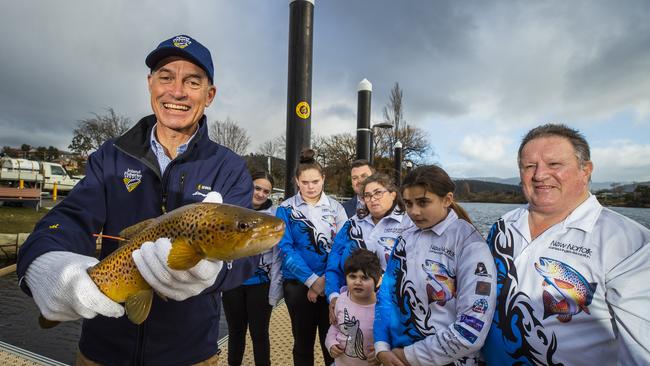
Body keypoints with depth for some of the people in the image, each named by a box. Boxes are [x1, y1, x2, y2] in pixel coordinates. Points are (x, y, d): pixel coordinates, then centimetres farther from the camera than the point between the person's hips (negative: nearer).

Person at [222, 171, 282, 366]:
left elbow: (278, 255, -6)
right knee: (235, 331, 19)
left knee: (259, 333, 10)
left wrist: (275, 290, -8)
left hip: (260, 283, -2)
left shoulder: (274, 215, -7)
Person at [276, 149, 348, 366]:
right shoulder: (285, 209, -3)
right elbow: (286, 249, -10)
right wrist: (311, 279, -16)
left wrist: (327, 279, -13)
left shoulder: (336, 208, 1)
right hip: (298, 284, -1)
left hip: (331, 284, 1)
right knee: (303, 341, 13)